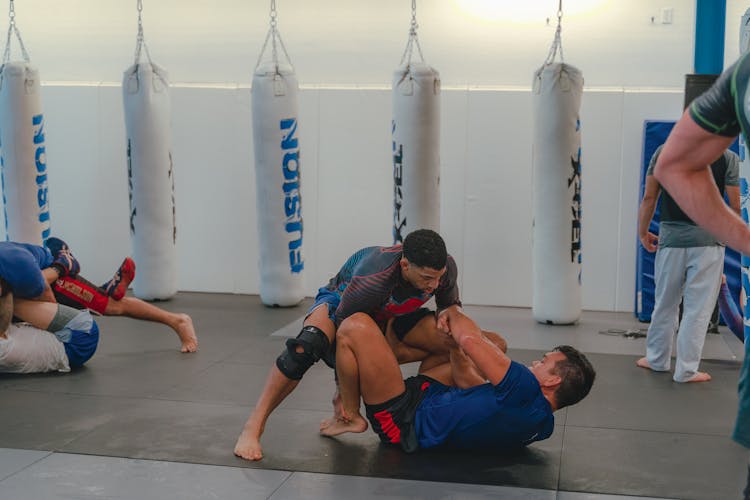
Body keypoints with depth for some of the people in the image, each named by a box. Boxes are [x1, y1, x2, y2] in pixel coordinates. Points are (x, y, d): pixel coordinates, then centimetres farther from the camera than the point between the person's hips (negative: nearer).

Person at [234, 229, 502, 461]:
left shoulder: (445, 268, -26)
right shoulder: (373, 279, -43)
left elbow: (451, 304, -2)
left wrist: (446, 315, -27)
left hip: (389, 315, 6)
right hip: (343, 301, -6)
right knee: (310, 343, -40)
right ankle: (253, 427, -29)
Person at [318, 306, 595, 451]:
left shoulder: (528, 391, -27)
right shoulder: (543, 425, 4)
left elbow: (471, 341, -23)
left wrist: (454, 314, -3)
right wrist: (454, 340, 8)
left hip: (405, 422, -9)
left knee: (355, 326, -16)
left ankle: (350, 417, 3)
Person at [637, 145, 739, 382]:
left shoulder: (663, 152, 2)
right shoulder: (728, 158, -5)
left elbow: (649, 198, 4)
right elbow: (736, 206, -5)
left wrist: (643, 232, 16)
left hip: (671, 239, 3)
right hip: (708, 241, -3)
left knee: (665, 303, 16)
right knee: (698, 308, 4)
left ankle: (657, 359, 29)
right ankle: (686, 369, 8)